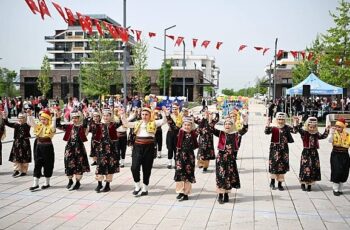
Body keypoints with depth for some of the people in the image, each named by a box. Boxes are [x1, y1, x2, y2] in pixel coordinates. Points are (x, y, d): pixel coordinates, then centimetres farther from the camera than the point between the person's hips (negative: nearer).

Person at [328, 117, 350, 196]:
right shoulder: (334, 134, -4)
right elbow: (330, 140, -22)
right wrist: (332, 133, -31)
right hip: (336, 155, -3)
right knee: (336, 172, -7)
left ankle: (340, 189, 22)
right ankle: (335, 189, 7)